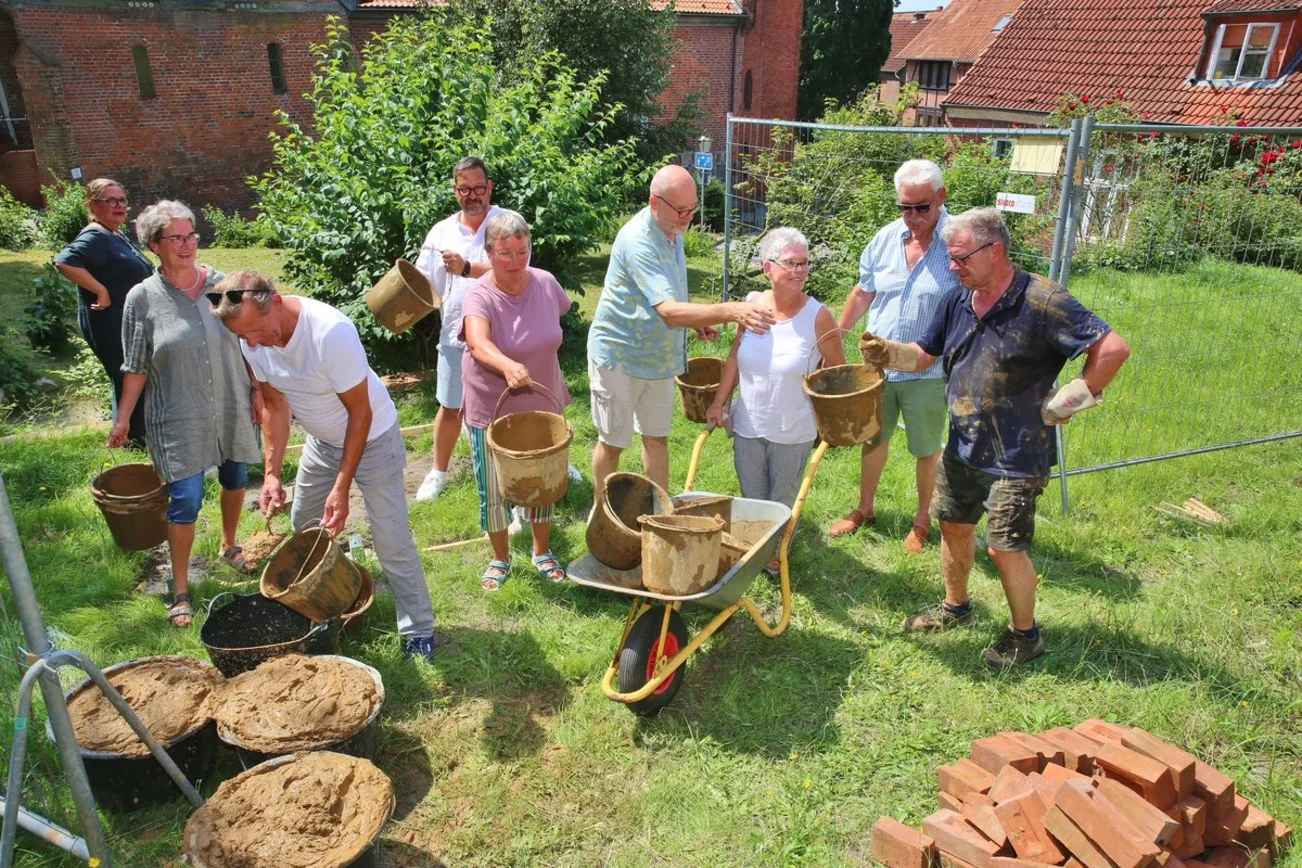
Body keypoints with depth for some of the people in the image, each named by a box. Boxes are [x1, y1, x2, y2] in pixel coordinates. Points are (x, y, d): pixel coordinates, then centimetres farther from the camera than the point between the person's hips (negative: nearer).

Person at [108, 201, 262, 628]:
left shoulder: (222, 284, -2)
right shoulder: (142, 298, -7)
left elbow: (249, 343, 6)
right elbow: (136, 367, -1)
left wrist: (257, 391, 4)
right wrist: (123, 418, 0)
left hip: (232, 411, 3)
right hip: (179, 420, -3)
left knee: (235, 481, 18)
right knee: (185, 501, -3)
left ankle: (229, 545, 45)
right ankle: (180, 589, 13)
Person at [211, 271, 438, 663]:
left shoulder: (332, 332, -36)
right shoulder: (251, 341, -16)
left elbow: (360, 413, -28)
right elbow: (276, 405, -3)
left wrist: (342, 488, -28)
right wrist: (272, 473, -11)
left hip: (371, 437, -6)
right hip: (321, 441, 7)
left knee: (392, 539, -7)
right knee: (304, 530, 15)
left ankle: (419, 632, 6)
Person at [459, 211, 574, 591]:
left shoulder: (545, 282, -7)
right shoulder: (480, 295, -20)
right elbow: (479, 343, -40)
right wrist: (507, 366, -59)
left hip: (541, 404, 4)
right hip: (492, 409, -3)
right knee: (493, 488, 6)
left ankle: (543, 552, 38)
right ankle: (500, 559, 30)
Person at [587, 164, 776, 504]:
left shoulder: (673, 232, 2)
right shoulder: (638, 241, -27)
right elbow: (669, 311, -36)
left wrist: (696, 320, 3)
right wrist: (731, 311, -43)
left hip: (659, 355, 8)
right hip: (620, 357, -8)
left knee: (657, 437, 16)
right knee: (612, 442, 8)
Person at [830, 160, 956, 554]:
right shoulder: (887, 238, 0)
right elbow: (863, 293, 12)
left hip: (928, 372, -4)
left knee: (926, 449, 12)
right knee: (873, 438, 19)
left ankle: (923, 518, 33)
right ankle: (865, 508, 38)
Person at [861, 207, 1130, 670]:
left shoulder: (1041, 302, -20)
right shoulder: (958, 301, 1)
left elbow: (1113, 348, -22)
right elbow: (923, 354, 9)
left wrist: (1067, 403, -16)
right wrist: (887, 353, -12)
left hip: (1016, 457, -7)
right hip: (962, 449, 7)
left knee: (1006, 549, 3)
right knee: (954, 527, 19)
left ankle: (1025, 634, 28)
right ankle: (955, 606, 43)